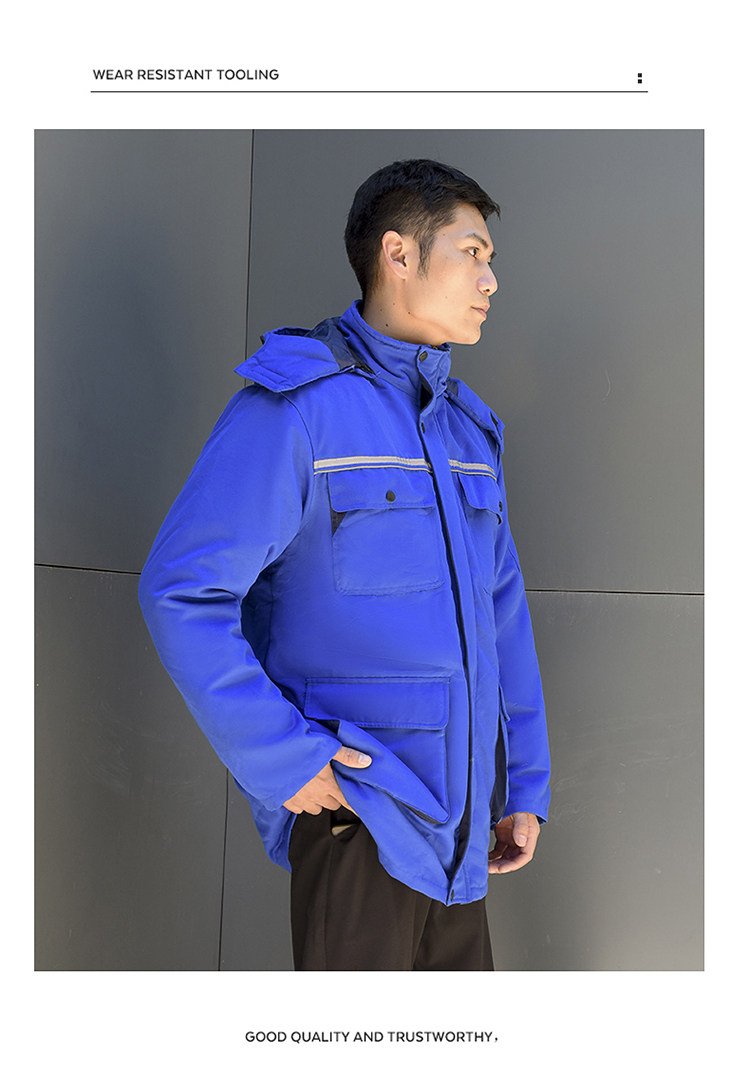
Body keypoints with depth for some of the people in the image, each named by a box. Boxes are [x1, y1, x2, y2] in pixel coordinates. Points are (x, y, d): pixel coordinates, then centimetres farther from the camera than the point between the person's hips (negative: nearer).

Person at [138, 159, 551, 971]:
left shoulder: (466, 427, 12)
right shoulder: (294, 405, -11)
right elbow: (180, 590, -16)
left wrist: (525, 783, 12)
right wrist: (281, 761, -17)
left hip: (455, 813, 7)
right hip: (356, 811, -7)